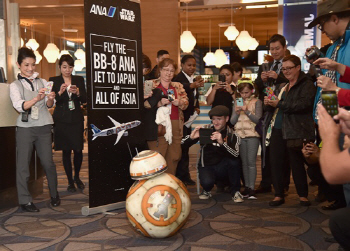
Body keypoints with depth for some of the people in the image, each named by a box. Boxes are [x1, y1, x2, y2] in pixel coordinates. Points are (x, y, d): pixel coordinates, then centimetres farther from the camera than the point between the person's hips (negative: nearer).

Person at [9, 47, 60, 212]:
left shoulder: (42, 82, 10)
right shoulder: (15, 86, 2)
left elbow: (49, 105, 4)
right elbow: (19, 106, -14)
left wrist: (50, 98, -19)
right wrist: (37, 98, -30)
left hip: (43, 126, 2)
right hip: (25, 128, -2)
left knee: (48, 162, 4)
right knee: (23, 165, 0)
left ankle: (54, 195, 22)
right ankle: (25, 200, 10)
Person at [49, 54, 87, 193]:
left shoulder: (79, 80, 9)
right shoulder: (53, 80, 3)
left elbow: (85, 99, 4)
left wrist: (78, 92, -16)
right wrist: (60, 92, -22)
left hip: (76, 119, 2)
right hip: (62, 120, -1)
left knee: (78, 150, 0)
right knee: (66, 151, 1)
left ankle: (77, 177, 23)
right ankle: (70, 181, 12)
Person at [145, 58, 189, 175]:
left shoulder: (178, 86, 17)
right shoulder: (151, 85, 1)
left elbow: (186, 103, 15)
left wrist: (180, 103, -6)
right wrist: (159, 103, -20)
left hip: (175, 125, 5)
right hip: (158, 126, -5)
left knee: (174, 156, 11)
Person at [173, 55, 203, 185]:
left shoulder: (194, 79, 13)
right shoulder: (178, 78, -16)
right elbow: (182, 87, -40)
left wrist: (196, 107, 5)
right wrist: (194, 85, -59)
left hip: (188, 117, 9)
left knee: (185, 146, 15)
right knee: (181, 146, -8)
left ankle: (184, 176, 25)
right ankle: (181, 176, 2)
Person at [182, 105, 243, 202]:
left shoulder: (232, 135, -6)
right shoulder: (205, 130, -4)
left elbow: (235, 154, -26)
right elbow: (183, 143, -6)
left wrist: (222, 142, -42)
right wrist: (191, 137, -29)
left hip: (222, 168, 1)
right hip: (206, 166, 0)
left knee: (233, 160, -30)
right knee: (207, 182, -33)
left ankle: (235, 191, -9)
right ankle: (207, 191, 6)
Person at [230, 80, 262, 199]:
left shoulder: (256, 102, 1)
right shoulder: (237, 103, 12)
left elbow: (258, 119, -8)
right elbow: (232, 121, 7)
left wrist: (247, 111, -19)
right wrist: (237, 112, -11)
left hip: (252, 135, -4)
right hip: (240, 135, 4)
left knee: (251, 161, -8)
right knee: (244, 162, 6)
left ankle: (252, 188, -6)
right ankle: (247, 186, 12)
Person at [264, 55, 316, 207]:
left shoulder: (307, 85, -3)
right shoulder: (283, 85, 20)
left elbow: (303, 104, -19)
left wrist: (279, 104, -19)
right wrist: (269, 102, 6)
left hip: (296, 130, -6)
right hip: (278, 130, 7)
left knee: (297, 163, 1)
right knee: (275, 162, 4)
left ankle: (303, 195, 16)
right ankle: (279, 194, 14)